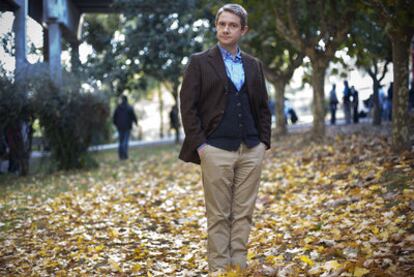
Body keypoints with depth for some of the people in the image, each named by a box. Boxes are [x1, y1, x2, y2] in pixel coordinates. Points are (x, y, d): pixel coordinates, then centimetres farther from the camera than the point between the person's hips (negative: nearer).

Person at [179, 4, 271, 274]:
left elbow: (263, 107, 16)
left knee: (244, 212, 6)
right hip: (217, 150, -4)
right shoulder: (200, 62, 1)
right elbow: (188, 106, -3)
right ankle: (219, 268, 9)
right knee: (219, 214, 1)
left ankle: (239, 266, 14)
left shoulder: (254, 65, 13)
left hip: (252, 150, 4)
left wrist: (264, 141, 5)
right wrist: (199, 145, -9)